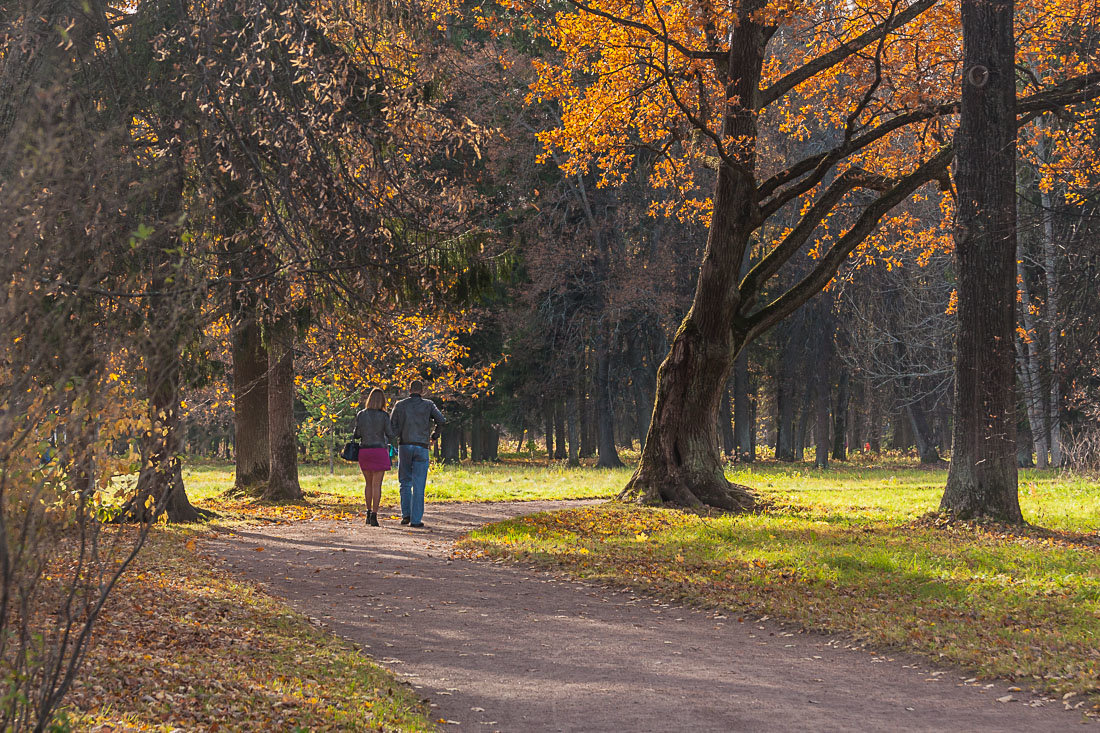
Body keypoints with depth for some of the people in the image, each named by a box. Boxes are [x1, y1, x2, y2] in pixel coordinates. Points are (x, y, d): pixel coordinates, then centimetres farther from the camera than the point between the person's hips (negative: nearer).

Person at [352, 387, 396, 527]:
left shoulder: (360, 414, 0)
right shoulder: (384, 416, -7)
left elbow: (357, 435, 3)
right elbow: (391, 435, -5)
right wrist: (392, 442, 18)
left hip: (364, 451, 3)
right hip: (379, 451, -3)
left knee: (368, 483, 19)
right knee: (376, 484, -1)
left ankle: (369, 512, 20)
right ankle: (374, 515, -7)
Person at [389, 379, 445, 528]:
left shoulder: (400, 405, 5)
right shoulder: (428, 405, 2)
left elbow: (391, 427, 0)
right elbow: (441, 421, -4)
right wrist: (434, 436, 12)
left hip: (404, 447, 1)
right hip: (421, 448, -1)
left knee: (405, 482, 14)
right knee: (418, 485, 1)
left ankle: (406, 514, 6)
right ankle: (416, 519, -1)